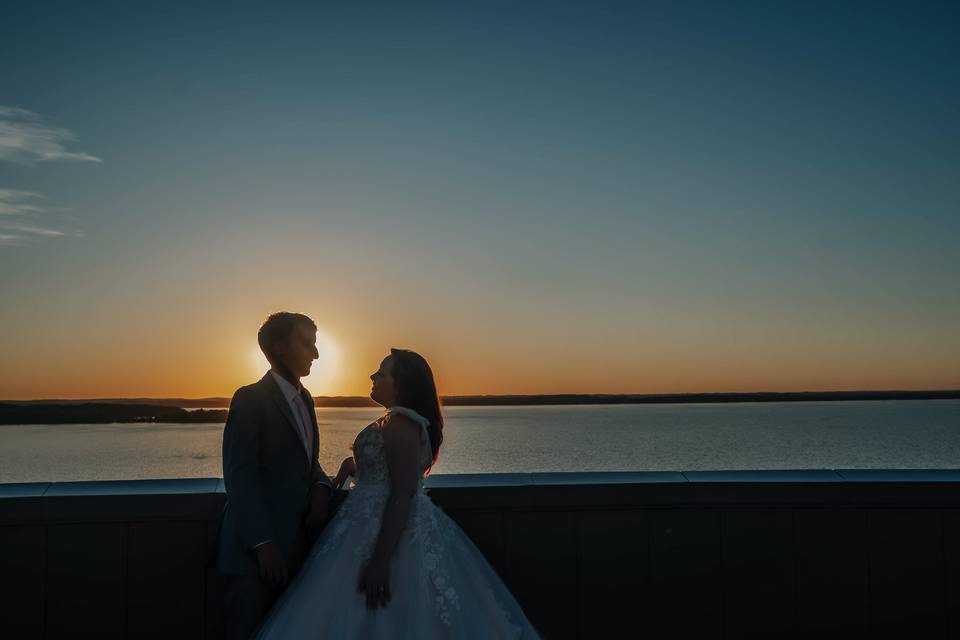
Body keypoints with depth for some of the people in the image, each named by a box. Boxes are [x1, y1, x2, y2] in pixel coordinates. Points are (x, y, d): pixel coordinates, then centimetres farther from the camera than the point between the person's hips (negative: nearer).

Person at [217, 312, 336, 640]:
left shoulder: (304, 398, 14)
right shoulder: (250, 399, -10)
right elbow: (239, 477, -15)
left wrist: (321, 487, -2)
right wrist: (263, 543, -20)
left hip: (294, 545, 8)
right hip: (256, 550, -7)